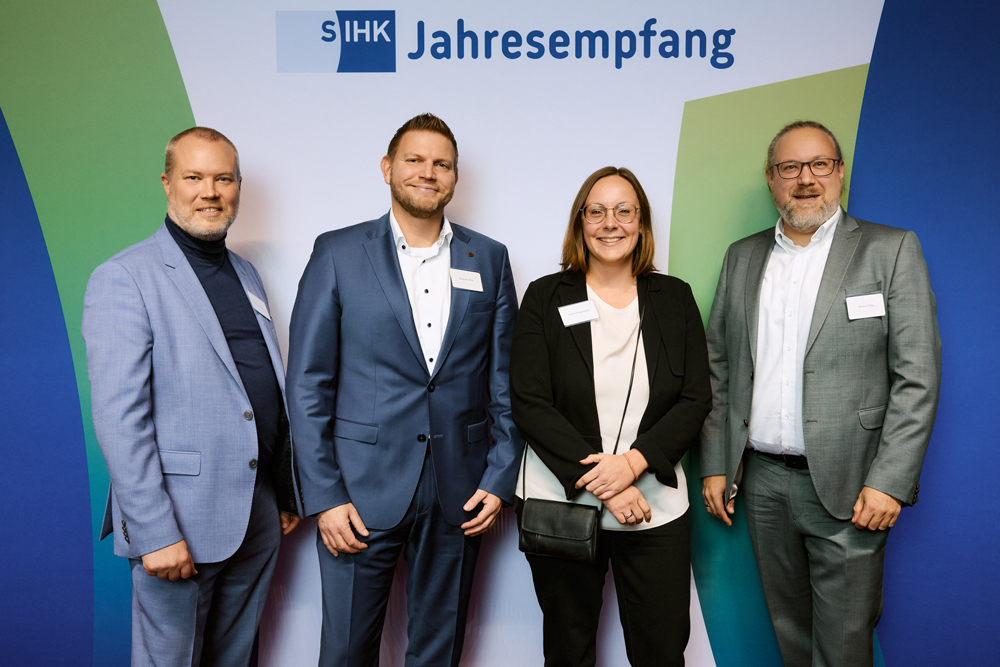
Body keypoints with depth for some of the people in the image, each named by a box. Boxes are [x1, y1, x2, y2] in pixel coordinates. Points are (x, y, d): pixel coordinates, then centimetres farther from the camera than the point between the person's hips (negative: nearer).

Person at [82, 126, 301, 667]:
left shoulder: (246, 274, 12)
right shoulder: (123, 279, -10)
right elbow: (118, 418, -16)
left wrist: (286, 495, 14)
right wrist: (154, 533, -19)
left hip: (258, 521, 6)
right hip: (179, 524, -6)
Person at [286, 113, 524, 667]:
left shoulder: (489, 259, 6)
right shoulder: (338, 253, -1)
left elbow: (506, 381, 7)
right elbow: (308, 385, -3)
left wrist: (500, 478, 0)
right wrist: (324, 496, -9)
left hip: (459, 495, 2)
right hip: (362, 492, -2)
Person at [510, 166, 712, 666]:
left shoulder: (675, 298, 5)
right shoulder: (545, 297, -1)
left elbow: (695, 400, 1)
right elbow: (529, 404, -8)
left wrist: (633, 462, -14)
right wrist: (599, 483, -14)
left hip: (654, 506, 1)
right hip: (560, 501, -1)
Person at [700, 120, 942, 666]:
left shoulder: (891, 250, -2)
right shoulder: (742, 257, 9)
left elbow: (917, 376, -7)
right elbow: (718, 366, 10)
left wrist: (889, 482, -13)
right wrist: (715, 464, 6)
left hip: (847, 487, -3)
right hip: (763, 479, 4)